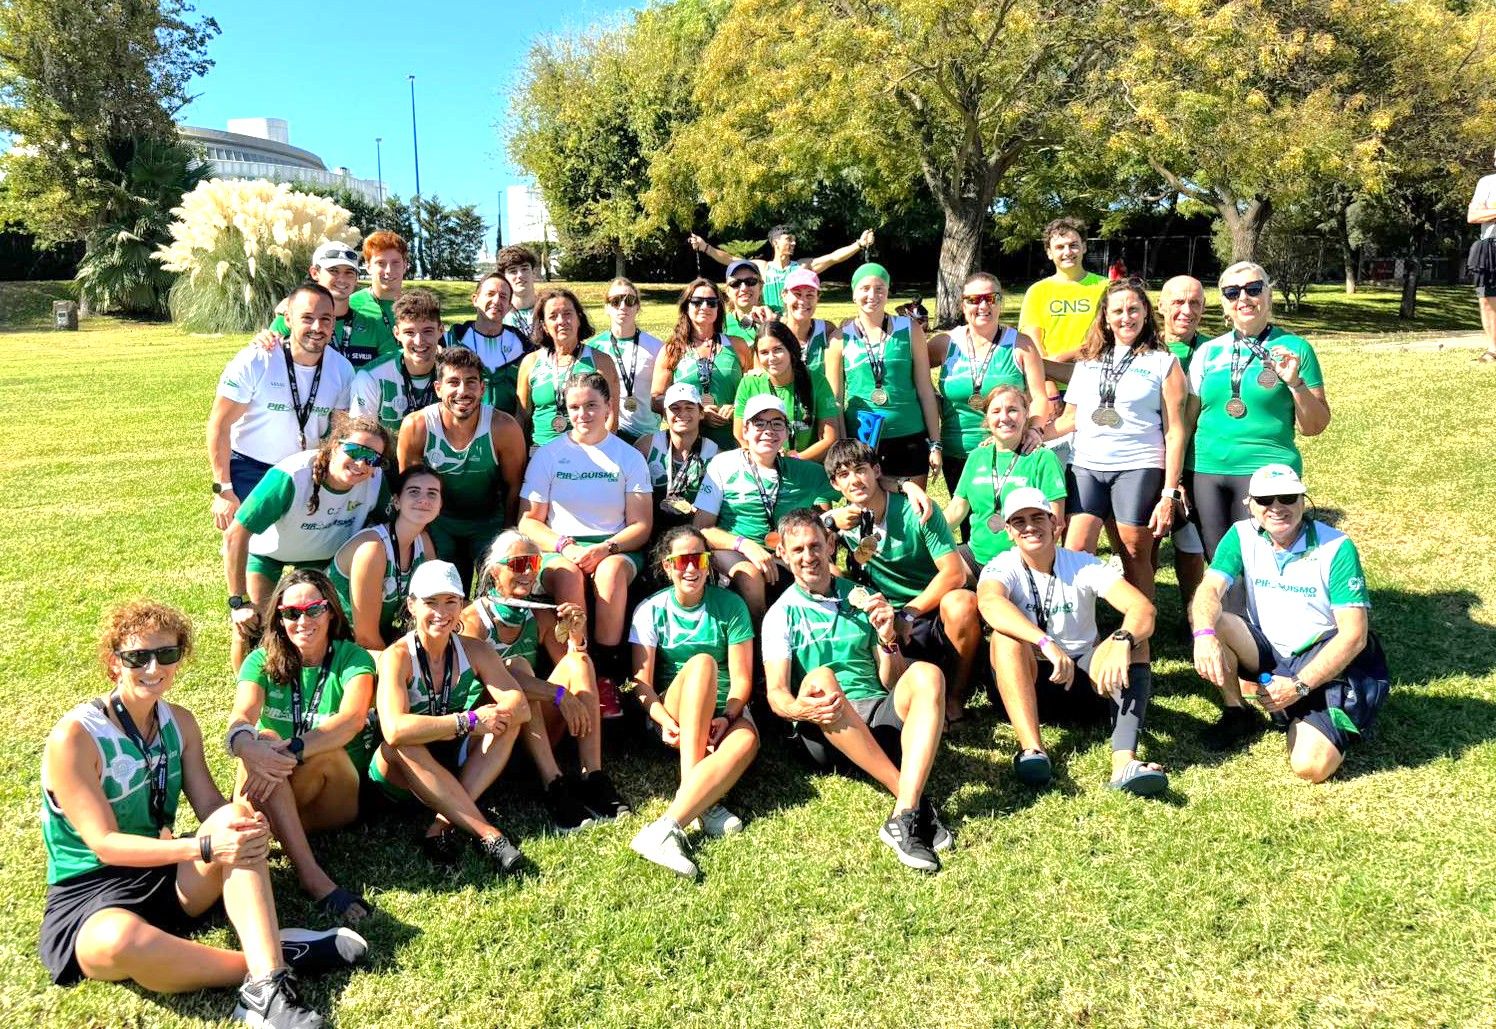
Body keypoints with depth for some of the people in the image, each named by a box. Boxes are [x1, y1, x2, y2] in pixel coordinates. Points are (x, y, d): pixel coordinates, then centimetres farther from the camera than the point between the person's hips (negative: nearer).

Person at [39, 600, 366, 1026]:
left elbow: (213, 809, -1)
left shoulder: (179, 722, 3)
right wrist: (204, 847, -32)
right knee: (121, 941, -43)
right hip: (88, 894, -5)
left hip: (168, 878, 6)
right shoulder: (73, 737, -16)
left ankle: (266, 983, -37)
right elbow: (104, 844, -20)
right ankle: (270, 958, -25)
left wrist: (246, 828, -25)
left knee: (236, 817, -26)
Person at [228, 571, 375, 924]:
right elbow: (241, 717, -19)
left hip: (337, 798, -2)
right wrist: (246, 745, -44)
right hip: (275, 796, 2)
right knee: (262, 741, -32)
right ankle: (313, 878, -41)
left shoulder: (352, 658, -5)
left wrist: (291, 751, -42)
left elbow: (353, 719, -26)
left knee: (328, 749, -33)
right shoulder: (262, 661, 2)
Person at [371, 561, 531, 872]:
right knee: (401, 744, -36)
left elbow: (520, 706, -17)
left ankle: (444, 824, -29)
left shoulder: (474, 650, -5)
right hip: (403, 775, -4)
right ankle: (487, 834, -37)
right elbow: (394, 730, -35)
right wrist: (468, 721, -34)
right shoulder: (397, 657, -18)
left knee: (506, 717, -19)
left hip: (456, 770, 4)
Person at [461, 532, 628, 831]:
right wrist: (559, 694, -33)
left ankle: (593, 777, -28)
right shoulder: (474, 619, -8)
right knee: (517, 665, -29)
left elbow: (573, 668, 5)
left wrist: (576, 634, -14)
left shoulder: (541, 616, 10)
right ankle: (553, 785, -38)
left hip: (538, 733, 5)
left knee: (579, 660, -16)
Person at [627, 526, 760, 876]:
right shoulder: (651, 610, 1)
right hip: (672, 711, 0)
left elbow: (741, 677, -4)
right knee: (701, 662, -34)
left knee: (746, 741, -37)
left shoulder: (730, 606, 1)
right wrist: (665, 721, -25)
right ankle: (702, 803, -42)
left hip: (726, 710, 0)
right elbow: (641, 681, -7)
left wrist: (726, 718, -22)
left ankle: (666, 827, -48)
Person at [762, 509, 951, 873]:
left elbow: (893, 684, 13)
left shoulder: (862, 599, 16)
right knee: (820, 679, -34)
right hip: (824, 733, -2)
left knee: (927, 675, -26)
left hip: (880, 716, 3)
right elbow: (776, 694, -4)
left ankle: (904, 818, -40)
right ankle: (917, 804, -33)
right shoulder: (781, 615, 8)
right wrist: (800, 709, -28)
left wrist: (888, 639, -8)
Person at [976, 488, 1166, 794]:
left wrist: (1122, 642, -42)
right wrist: (1047, 643, -48)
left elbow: (1142, 608, -19)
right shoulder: (1002, 568, -8)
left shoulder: (1083, 565, -4)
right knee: (1006, 636, -31)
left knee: (1131, 644, -25)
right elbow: (990, 602, -34)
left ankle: (1124, 762, -44)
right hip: (1026, 684, -1)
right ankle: (1031, 749, -44)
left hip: (1084, 680, 2)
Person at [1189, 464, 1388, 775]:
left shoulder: (1336, 548, -16)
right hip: (1267, 652, 4)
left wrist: (1299, 686, -25)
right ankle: (1236, 713, -1)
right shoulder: (1242, 536, -6)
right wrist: (1204, 635, -43)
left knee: (1310, 767, -24)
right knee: (1214, 624, -26)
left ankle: (1337, 725, 13)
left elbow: (1354, 635, -18)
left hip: (1327, 662, -4)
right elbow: (1209, 590, -19)